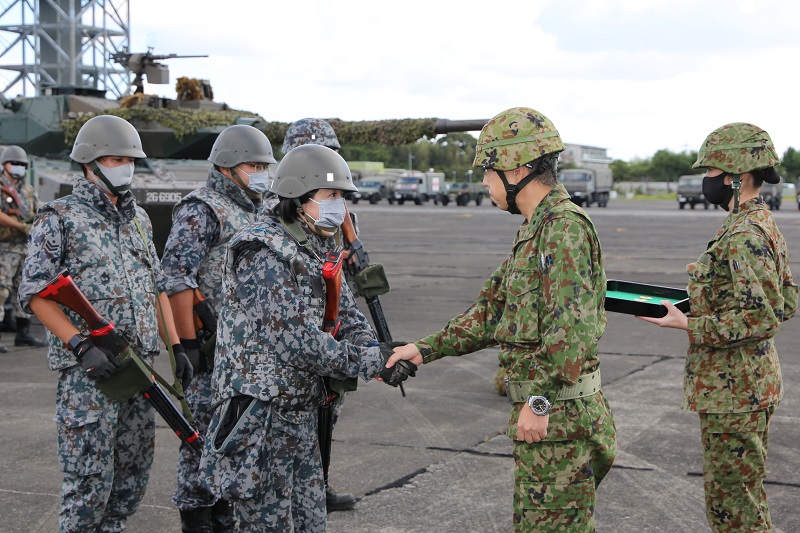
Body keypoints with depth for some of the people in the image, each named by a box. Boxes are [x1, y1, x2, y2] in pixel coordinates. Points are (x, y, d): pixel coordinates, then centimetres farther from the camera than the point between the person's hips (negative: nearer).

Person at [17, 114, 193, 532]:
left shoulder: (138, 219, 17)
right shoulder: (59, 218, -4)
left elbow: (157, 287, 21)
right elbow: (34, 292, -11)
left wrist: (176, 347, 13)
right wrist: (81, 345, -20)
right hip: (88, 371, -7)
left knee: (133, 473, 12)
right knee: (90, 477, -5)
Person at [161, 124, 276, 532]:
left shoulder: (250, 210, 15)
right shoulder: (201, 210, -13)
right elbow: (175, 277, -21)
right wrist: (188, 342, -22)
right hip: (212, 343, -9)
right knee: (205, 428, -2)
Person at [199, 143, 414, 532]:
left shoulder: (321, 251, 12)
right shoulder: (264, 251, -17)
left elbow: (347, 318, 12)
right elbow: (294, 336, -24)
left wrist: (380, 353, -10)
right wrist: (370, 362, -21)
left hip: (301, 412, 9)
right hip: (259, 414, -9)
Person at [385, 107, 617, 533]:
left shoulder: (564, 227, -17)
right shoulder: (534, 229, 17)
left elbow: (572, 325, -26)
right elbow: (493, 312, 19)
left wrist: (539, 401, -25)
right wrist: (427, 349, 13)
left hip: (559, 414, -10)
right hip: (543, 407, 10)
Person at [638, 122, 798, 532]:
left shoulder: (744, 236, -21)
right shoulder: (764, 225, 11)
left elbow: (762, 318, -26)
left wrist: (688, 324, -22)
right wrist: (705, 304, 12)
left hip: (732, 392, -11)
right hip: (752, 385, 11)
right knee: (743, 493, 21)